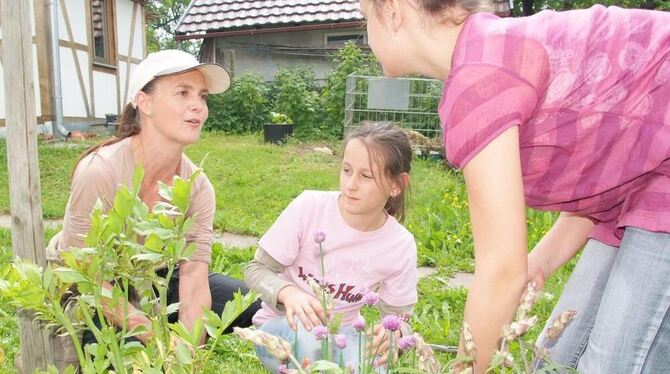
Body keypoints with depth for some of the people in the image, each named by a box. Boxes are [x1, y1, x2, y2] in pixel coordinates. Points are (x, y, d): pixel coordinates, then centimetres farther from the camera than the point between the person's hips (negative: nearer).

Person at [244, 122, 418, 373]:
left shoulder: (401, 246, -13)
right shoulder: (309, 206, -19)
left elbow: (398, 318, -2)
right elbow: (256, 269, -12)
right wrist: (287, 292, -34)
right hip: (281, 324, -1)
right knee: (308, 336, -35)